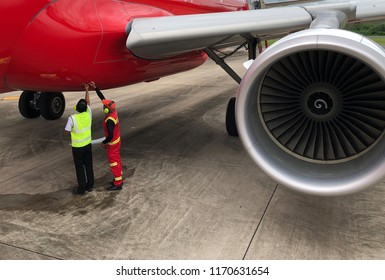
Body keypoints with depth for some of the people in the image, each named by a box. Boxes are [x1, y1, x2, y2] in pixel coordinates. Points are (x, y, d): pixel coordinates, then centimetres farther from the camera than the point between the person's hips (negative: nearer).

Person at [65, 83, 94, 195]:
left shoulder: (72, 118, -21)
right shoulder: (88, 114, -9)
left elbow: (67, 131, -10)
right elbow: (88, 102, 9)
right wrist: (87, 90, 16)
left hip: (77, 146, -4)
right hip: (88, 144, 4)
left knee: (79, 167, 6)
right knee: (89, 165, 14)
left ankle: (81, 189, 13)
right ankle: (90, 186, 24)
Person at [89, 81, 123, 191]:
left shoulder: (109, 121, -32)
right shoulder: (113, 111, -8)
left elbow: (110, 136, -31)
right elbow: (102, 97, 1)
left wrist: (104, 143, -13)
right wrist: (95, 87, -1)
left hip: (112, 143, -9)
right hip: (117, 140, 9)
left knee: (114, 162, 2)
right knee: (117, 160, 19)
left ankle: (117, 184, 12)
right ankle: (119, 179, 33)